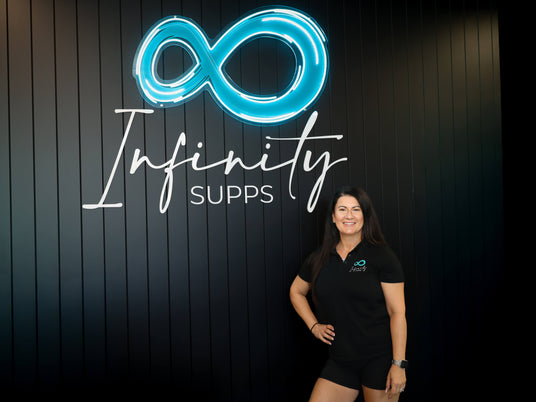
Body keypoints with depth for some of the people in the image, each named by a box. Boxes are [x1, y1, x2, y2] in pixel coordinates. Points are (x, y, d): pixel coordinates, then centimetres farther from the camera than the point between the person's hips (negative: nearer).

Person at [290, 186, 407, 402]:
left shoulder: (382, 255, -6)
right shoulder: (319, 259, 6)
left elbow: (397, 312, -9)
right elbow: (296, 292, 23)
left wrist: (399, 364, -13)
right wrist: (313, 325, 11)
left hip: (380, 359, -3)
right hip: (340, 360, 4)